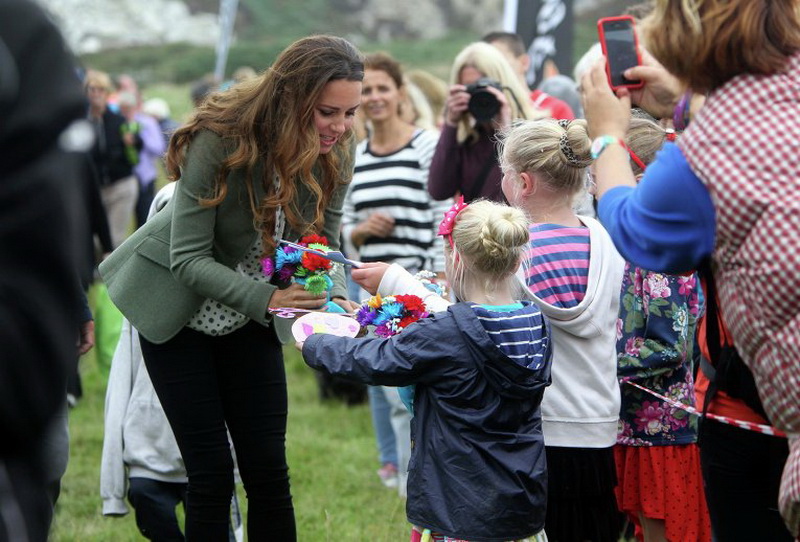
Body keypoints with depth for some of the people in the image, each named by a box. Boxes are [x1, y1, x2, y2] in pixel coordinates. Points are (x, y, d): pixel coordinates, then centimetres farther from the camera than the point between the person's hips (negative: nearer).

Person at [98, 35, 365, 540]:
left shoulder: (335, 154, -14)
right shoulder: (220, 142, -29)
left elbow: (324, 243, -5)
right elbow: (188, 257, -28)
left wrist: (335, 298, -26)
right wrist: (266, 298, -40)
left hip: (251, 315, 5)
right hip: (180, 306, -4)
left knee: (267, 468, 2)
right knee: (212, 471, -6)